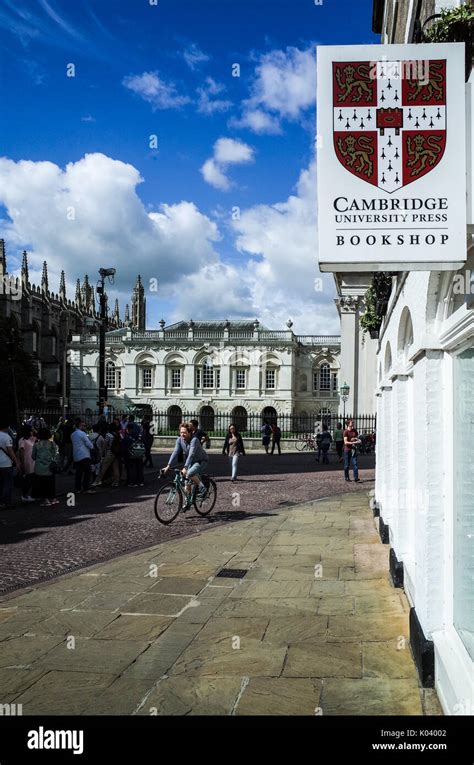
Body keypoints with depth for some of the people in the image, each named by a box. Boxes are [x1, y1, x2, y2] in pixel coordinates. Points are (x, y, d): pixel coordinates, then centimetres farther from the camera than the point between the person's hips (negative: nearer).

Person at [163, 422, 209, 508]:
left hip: (202, 461, -7)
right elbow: (175, 452, -16)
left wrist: (185, 468, -49)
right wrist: (168, 466, -26)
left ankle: (202, 489, -12)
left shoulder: (194, 440, -28)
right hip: (191, 462, 7)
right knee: (187, 482, 2)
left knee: (190, 473, -32)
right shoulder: (179, 440, -10)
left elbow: (191, 454, -39)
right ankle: (188, 503, 18)